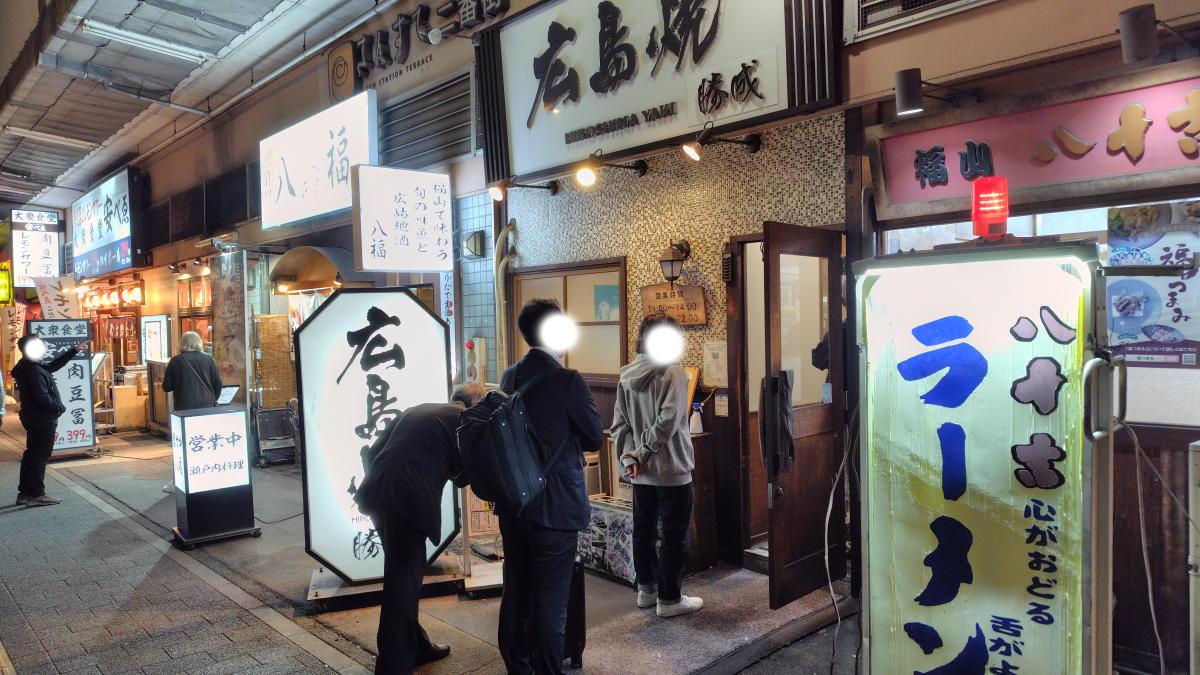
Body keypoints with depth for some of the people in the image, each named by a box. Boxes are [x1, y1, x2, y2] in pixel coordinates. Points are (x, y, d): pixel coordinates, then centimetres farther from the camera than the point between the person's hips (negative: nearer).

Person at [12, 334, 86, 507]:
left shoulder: (30, 367, 10)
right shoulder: (34, 371, -21)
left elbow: (53, 365, 23)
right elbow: (42, 398, -25)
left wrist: (74, 350, 24)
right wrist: (59, 407, -11)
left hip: (34, 418, 10)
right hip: (42, 419, -10)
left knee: (32, 454, 16)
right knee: (40, 456, -4)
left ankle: (24, 492, 23)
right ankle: (36, 495, 0)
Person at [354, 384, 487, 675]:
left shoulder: (417, 410, 22)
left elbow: (373, 451, 20)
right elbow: (462, 475, 5)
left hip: (379, 494, 8)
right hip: (406, 499, -8)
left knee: (404, 574, 19)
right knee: (404, 578, 2)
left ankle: (415, 646, 31)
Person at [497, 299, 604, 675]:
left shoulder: (510, 377, 2)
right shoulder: (567, 382, -17)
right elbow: (595, 438, -7)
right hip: (555, 507, -7)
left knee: (516, 595, 18)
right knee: (550, 602, 6)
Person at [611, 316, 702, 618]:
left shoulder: (626, 375, 5)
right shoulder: (672, 373, -14)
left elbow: (619, 423, 2)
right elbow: (668, 419, -23)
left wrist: (630, 456, -2)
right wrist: (644, 450, -14)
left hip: (641, 472, 7)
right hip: (672, 469, -6)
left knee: (643, 530, 17)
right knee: (674, 536, 5)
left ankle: (646, 589, 30)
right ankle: (669, 598, 13)